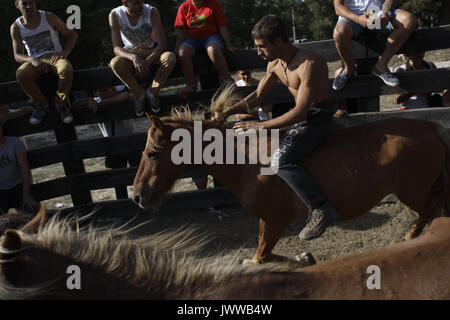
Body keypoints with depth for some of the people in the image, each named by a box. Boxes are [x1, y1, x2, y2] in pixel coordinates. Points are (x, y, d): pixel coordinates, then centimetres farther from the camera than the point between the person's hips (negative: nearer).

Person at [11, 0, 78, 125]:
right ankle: (41, 105, -10)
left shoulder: (49, 18, -4)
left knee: (67, 69, -36)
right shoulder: (16, 27, 0)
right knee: (20, 74, -32)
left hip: (55, 57, -1)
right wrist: (32, 60, -24)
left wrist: (64, 53, -15)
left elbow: (72, 35, 3)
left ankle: (61, 104, -13)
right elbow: (17, 55, -1)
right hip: (35, 61, 1)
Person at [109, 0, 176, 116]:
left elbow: (162, 44, -23)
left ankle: (153, 92, -8)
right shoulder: (115, 15, -21)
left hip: (152, 51, 0)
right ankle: (139, 94, -8)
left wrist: (147, 62, -37)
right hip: (130, 53, 0)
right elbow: (117, 48, -23)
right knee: (115, 63, -33)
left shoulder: (152, 12, -23)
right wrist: (134, 58, -43)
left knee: (170, 58, -32)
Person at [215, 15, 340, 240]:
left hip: (317, 118, -10)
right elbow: (257, 97, 14)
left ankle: (322, 209, -21)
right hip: (301, 115, 10)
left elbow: (300, 112, -29)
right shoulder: (275, 64, 3)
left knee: (280, 160, -28)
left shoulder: (309, 64, -26)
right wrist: (228, 112, 2)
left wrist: (261, 126, -29)